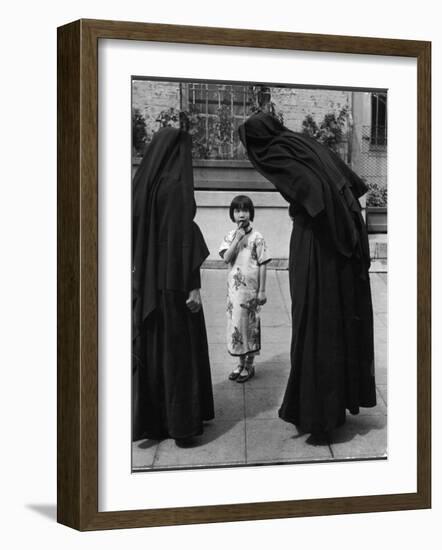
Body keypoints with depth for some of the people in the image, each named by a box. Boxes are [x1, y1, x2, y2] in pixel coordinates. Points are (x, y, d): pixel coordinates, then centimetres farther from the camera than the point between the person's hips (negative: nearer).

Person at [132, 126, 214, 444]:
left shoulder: (144, 183, 7)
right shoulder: (177, 186, -14)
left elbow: (136, 231, 11)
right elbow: (184, 235, -18)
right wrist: (193, 285, -16)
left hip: (147, 281, 7)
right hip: (174, 281, -7)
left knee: (150, 347, 11)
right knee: (180, 349, 1)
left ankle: (149, 419, 16)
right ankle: (181, 424, 7)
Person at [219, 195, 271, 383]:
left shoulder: (257, 237, -7)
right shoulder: (230, 236, 5)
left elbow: (263, 265, -6)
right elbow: (226, 258, -9)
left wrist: (262, 291, -8)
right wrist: (237, 239, -15)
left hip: (250, 289, -4)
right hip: (234, 288, 4)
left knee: (250, 323, 3)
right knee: (235, 323, 9)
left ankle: (249, 365, 15)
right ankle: (241, 363, 23)